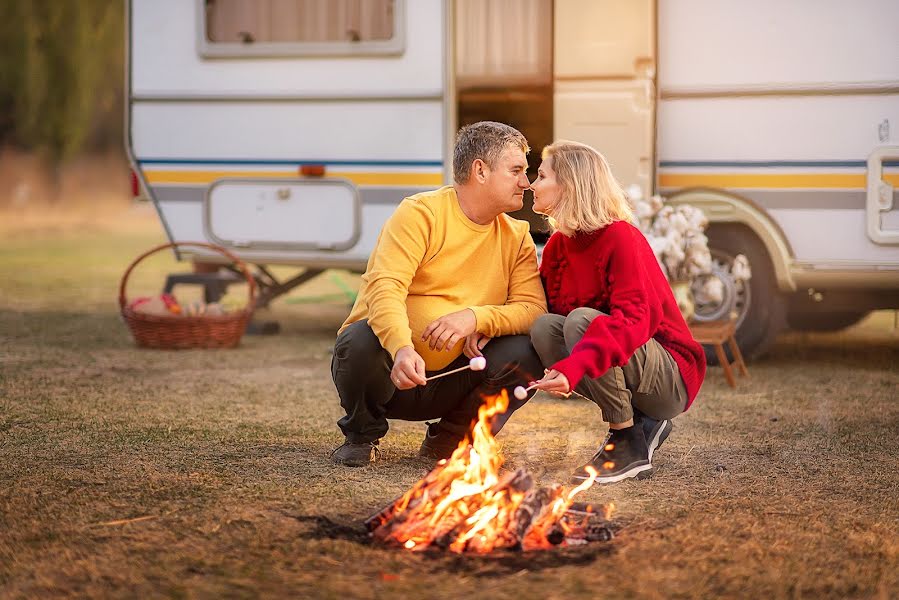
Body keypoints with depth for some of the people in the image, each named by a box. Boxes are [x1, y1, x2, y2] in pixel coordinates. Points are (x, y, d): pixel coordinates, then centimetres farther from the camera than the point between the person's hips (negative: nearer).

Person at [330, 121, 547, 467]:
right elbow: (385, 288, -25)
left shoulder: (517, 237, 5)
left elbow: (533, 308, -7)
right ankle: (362, 435, -2)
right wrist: (402, 348, -45)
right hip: (392, 372, -4)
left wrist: (476, 317, -27)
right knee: (361, 341, -36)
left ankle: (448, 438, 6)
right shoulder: (421, 214, -12)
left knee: (528, 353, -20)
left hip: (452, 381, 4)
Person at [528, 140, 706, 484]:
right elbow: (541, 305, 3)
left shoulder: (621, 238, -19)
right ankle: (642, 424, -2)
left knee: (581, 321, -28)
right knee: (544, 327, -13)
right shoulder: (558, 243, 6)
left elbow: (633, 320, -32)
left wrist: (575, 367, -46)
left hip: (672, 380, -7)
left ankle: (630, 447, -17)